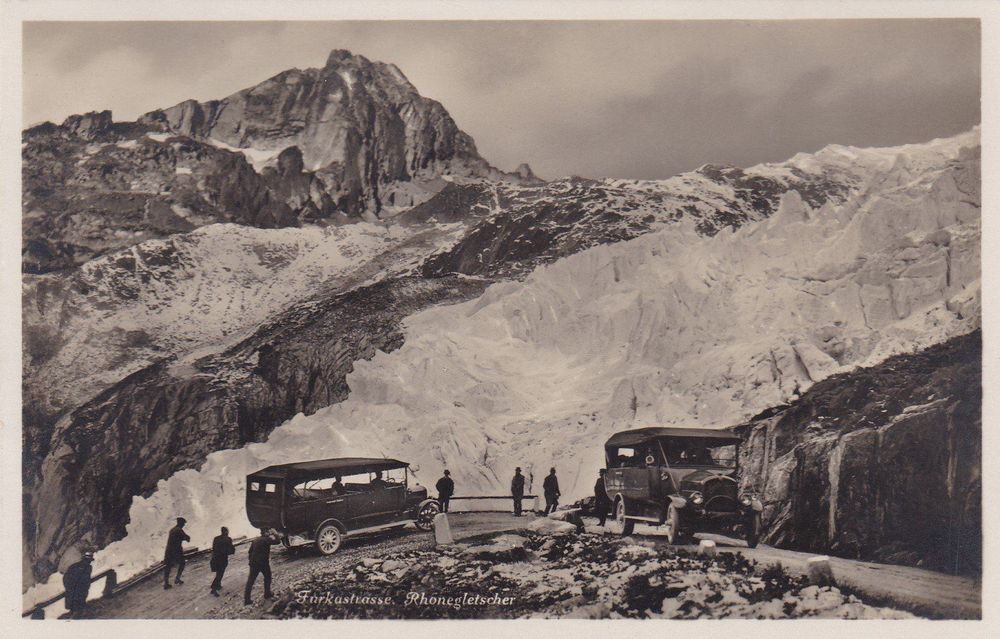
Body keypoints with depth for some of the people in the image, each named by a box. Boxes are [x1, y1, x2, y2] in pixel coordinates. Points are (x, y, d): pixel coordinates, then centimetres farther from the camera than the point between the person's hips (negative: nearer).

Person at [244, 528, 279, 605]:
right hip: (264, 563, -5)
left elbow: (250, 552, 15)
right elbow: (276, 541, -14)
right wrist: (274, 534, 1)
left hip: (254, 563, 5)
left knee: (250, 581, 3)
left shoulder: (255, 540, 12)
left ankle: (246, 599, -2)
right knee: (267, 578, 19)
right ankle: (267, 594, 26)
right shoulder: (267, 539, -7)